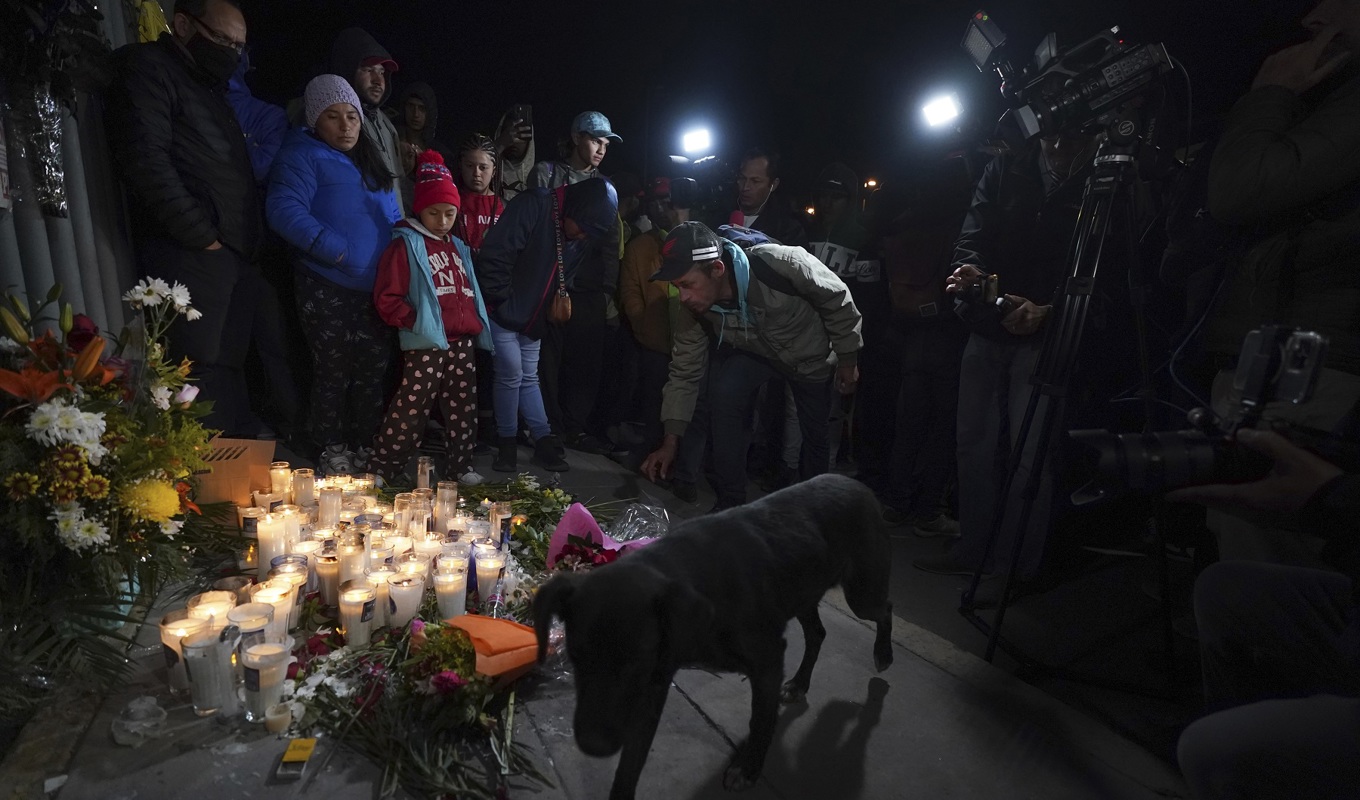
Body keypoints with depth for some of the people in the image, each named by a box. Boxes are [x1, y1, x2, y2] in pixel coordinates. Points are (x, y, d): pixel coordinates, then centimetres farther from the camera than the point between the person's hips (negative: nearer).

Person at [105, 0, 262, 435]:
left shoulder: (211, 86, 27)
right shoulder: (146, 66, 2)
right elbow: (144, 159, -12)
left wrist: (247, 242, 12)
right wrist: (202, 235, -13)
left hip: (235, 252, 8)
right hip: (190, 254, -8)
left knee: (230, 365, 7)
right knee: (202, 371, -11)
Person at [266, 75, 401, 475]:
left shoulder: (370, 159, 19)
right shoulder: (303, 154, -3)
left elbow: (394, 217, 25)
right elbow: (284, 210, -17)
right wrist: (337, 250, -22)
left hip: (378, 288, 6)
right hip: (329, 289, -6)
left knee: (374, 368, 10)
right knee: (334, 371, 3)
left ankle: (365, 448, 25)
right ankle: (333, 453, 19)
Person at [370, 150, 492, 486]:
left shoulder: (458, 248, 18)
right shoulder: (406, 246, -2)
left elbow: (471, 291, 27)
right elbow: (386, 298, -8)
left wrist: (478, 320, 13)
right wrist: (414, 321, -16)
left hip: (462, 341, 7)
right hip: (425, 344, -6)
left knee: (463, 404, 11)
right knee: (412, 406, -4)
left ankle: (462, 465, 24)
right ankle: (381, 468, 10)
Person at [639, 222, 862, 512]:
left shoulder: (781, 264, -40)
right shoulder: (696, 310, -27)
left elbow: (838, 300, -22)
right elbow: (685, 372, -15)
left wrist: (847, 360, -10)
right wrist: (671, 442, -18)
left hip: (810, 353, -1)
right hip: (753, 353, 2)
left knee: (815, 433, 9)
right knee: (723, 395, -25)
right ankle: (730, 502, -7)